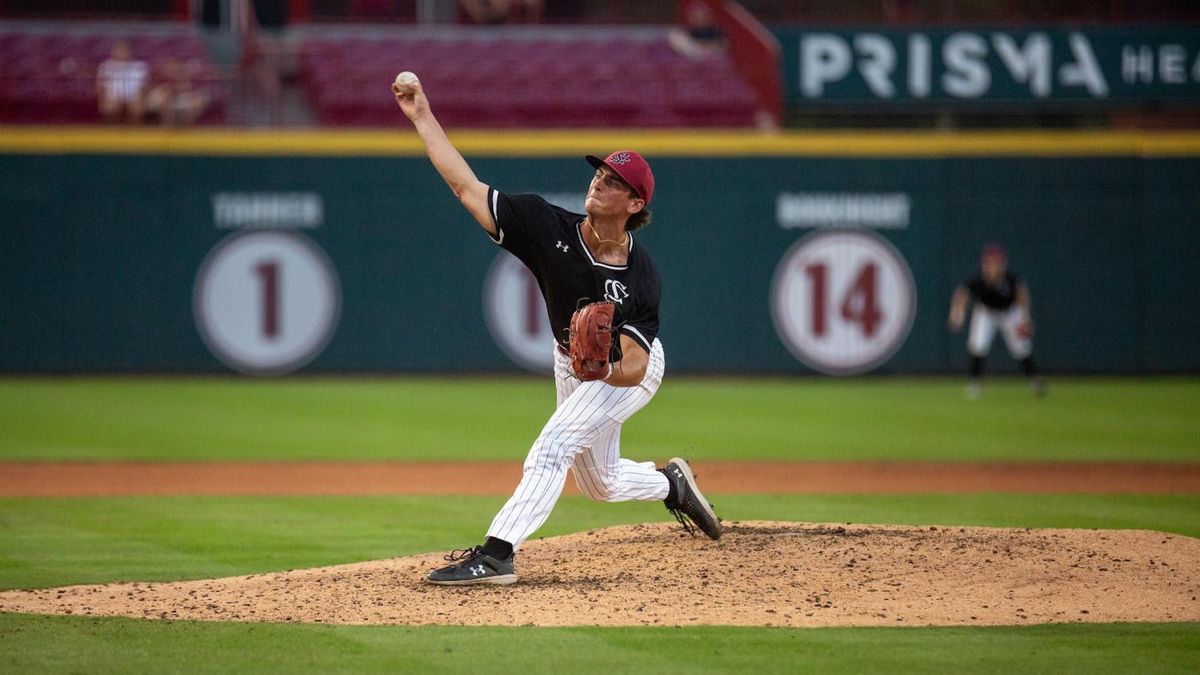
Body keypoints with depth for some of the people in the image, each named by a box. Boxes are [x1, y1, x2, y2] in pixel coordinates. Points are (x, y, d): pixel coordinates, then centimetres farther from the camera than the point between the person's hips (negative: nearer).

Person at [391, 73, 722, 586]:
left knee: (554, 446, -25)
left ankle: (497, 553, -29)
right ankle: (672, 483, 48)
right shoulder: (550, 228, -25)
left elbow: (633, 369, -33)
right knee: (599, 482, 20)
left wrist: (604, 368, -56)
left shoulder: (639, 278, -33)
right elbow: (466, 186, -25)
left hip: (626, 368, -6)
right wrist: (423, 118, -29)